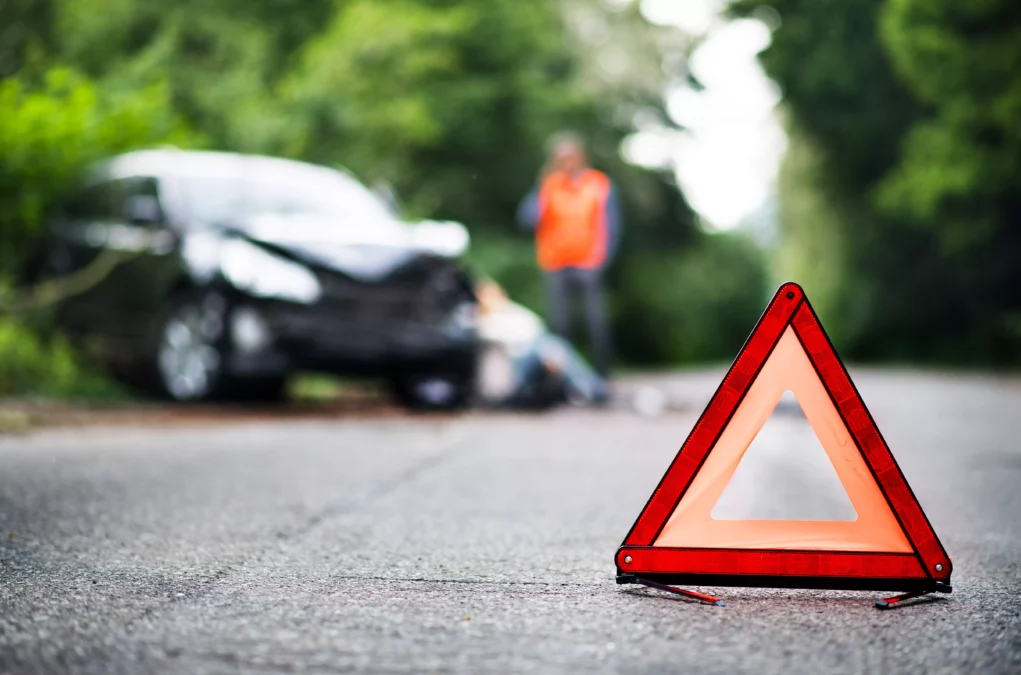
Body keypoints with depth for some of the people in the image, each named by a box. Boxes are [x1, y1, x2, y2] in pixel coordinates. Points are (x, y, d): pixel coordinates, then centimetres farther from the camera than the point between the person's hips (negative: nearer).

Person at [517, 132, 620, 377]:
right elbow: (527, 219, -1)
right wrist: (540, 189, -15)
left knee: (597, 321, -6)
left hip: (588, 265, -2)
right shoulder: (549, 185, 8)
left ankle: (603, 375, 0)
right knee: (558, 322, 1)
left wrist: (601, 260, -7)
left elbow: (611, 227, 3)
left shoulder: (600, 184, 4)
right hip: (556, 265, 2)